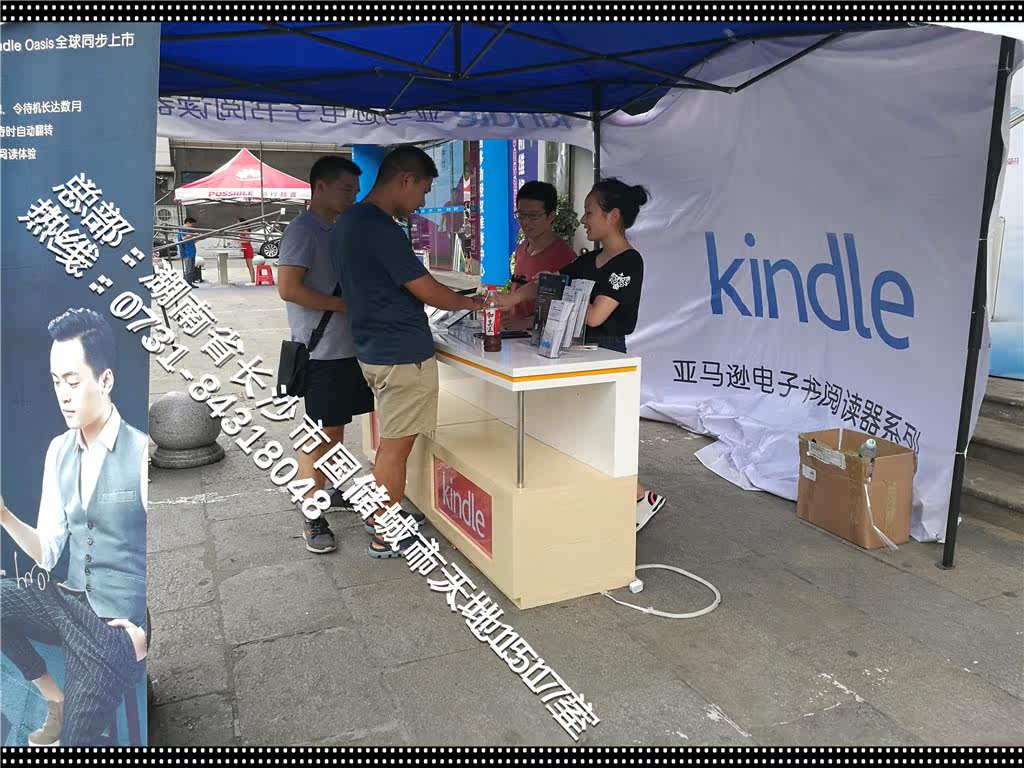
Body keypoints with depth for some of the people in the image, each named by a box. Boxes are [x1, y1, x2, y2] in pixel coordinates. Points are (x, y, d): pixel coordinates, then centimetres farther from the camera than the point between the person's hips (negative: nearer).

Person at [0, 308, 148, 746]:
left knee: (73, 743, -5)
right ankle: (54, 697, 6)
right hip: (71, 604, 6)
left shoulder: (142, 454, -18)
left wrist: (145, 629, -12)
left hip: (118, 623, -6)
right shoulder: (58, 452, 2)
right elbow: (47, 554, 3)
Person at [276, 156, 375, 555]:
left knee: (336, 426, 18)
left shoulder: (337, 230, 16)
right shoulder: (302, 230, -12)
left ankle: (333, 490, 33)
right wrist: (346, 304, -18)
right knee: (319, 433, -3)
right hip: (322, 351, -9)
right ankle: (312, 517, 7)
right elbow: (289, 289, -21)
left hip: (347, 346, 9)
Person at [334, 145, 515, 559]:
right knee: (396, 447, 2)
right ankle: (385, 537, 15)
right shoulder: (380, 228, -21)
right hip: (403, 355, -10)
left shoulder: (350, 220, 11)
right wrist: (474, 302, 0)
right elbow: (429, 292, -18)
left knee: (390, 441, 22)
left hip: (374, 350, 10)